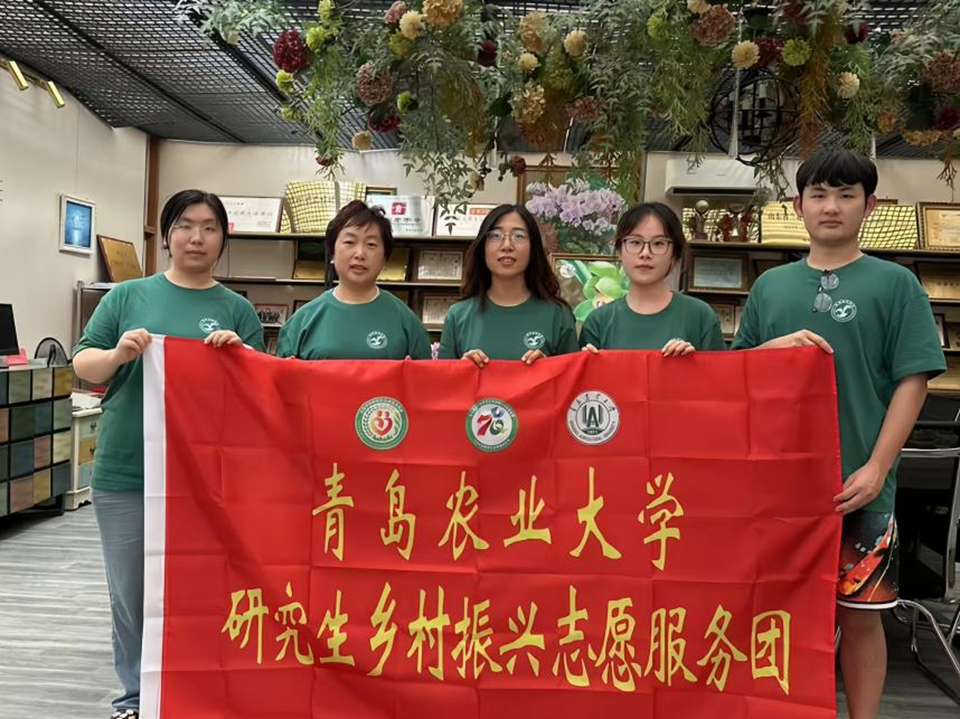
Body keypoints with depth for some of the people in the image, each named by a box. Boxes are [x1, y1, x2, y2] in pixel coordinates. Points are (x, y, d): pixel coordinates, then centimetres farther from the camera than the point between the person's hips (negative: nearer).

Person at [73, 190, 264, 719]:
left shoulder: (237, 309, 5)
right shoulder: (128, 296, 5)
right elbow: (83, 365, 4)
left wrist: (238, 353, -19)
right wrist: (117, 354, -16)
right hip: (126, 472, 1)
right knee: (130, 593, 12)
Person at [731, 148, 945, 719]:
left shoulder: (895, 283, 1)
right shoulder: (771, 285, 11)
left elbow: (913, 380, -4)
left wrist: (875, 468, -13)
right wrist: (778, 345, -9)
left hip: (858, 483, -2)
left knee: (859, 611, 7)